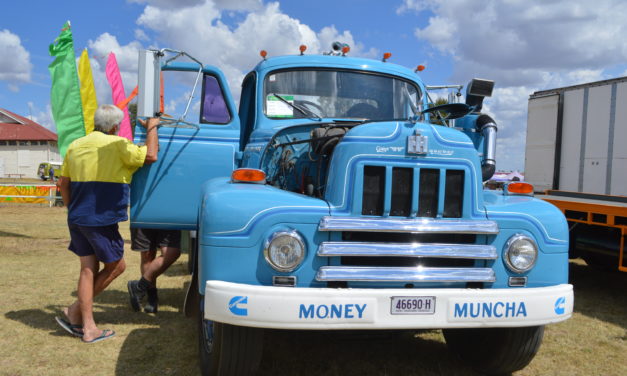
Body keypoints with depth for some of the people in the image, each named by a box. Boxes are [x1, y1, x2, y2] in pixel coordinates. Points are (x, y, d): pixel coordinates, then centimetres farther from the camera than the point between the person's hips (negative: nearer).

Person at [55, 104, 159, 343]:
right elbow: (150, 156, -16)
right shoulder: (117, 145, -10)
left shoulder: (75, 146, 12)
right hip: (101, 220, -7)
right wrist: (151, 128, -1)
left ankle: (88, 328, 13)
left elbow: (63, 184, 15)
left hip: (77, 219, 7)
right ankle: (76, 310, 8)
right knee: (116, 266, 10)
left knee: (88, 269, 11)